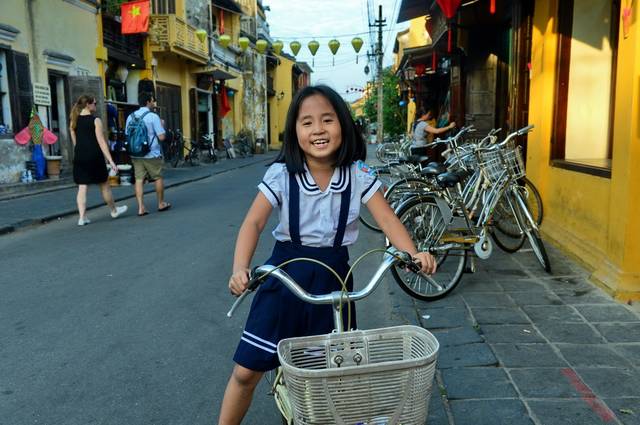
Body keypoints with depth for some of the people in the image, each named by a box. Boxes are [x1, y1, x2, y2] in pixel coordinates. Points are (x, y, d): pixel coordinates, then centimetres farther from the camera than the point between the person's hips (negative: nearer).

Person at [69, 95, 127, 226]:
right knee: (104, 185, 10)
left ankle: (82, 217, 0)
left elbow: (74, 142, 12)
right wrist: (111, 161, -12)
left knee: (82, 187, 4)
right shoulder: (95, 120, -7)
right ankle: (114, 211, 26)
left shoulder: (73, 122, 9)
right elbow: (101, 142, -12)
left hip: (79, 157, 5)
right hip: (94, 156, -5)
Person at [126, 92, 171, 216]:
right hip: (151, 155, -4)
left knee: (139, 179, 3)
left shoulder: (130, 117, 7)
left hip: (135, 155, 5)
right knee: (158, 178, 12)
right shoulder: (153, 116, -10)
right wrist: (161, 126, 3)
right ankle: (161, 204, 24)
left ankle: (141, 207, -2)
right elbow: (162, 137, -13)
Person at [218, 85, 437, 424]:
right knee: (246, 370, 1)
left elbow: (387, 220, -9)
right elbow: (253, 223, -15)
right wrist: (240, 269, -31)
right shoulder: (281, 174, -12)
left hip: (333, 273, 2)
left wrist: (413, 253, -26)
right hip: (287, 271, -1)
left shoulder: (358, 175, -8)